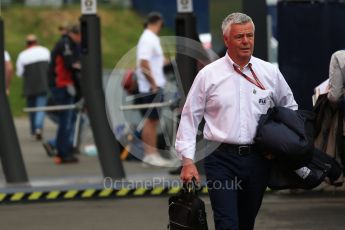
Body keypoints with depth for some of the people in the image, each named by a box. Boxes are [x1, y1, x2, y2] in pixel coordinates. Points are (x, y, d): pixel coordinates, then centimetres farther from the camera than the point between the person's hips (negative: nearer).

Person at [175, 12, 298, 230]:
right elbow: (189, 117, 3)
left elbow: (290, 109, 19)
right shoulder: (208, 75, 0)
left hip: (258, 159, 3)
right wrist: (188, 160, -4)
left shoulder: (270, 72, 6)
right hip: (221, 158, -3)